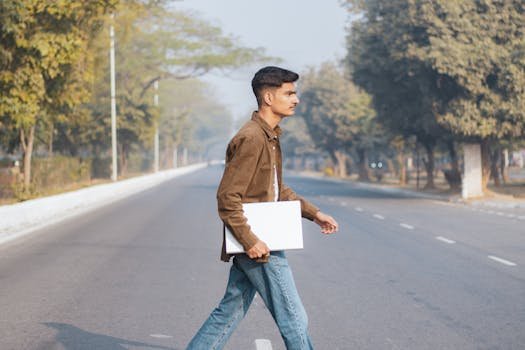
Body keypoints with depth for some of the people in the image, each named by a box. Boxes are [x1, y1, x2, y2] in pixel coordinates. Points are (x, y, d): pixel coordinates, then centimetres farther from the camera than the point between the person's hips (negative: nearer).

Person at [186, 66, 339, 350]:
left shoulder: (270, 136, 13)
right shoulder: (251, 138, -19)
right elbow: (227, 197, -21)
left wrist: (313, 213, 18)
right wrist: (249, 240, -24)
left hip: (255, 242, 10)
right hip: (258, 246, -10)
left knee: (229, 312, 14)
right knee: (294, 319, -1)